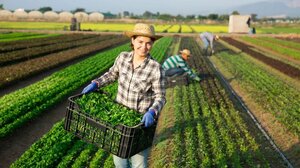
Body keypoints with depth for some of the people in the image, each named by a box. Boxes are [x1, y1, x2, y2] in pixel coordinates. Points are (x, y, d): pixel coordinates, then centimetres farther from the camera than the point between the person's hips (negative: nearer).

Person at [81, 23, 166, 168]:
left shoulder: (156, 68, -20)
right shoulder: (123, 57, -7)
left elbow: (160, 97, -15)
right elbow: (112, 74, 12)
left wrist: (152, 112, -34)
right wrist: (95, 83, 0)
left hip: (142, 121, -4)